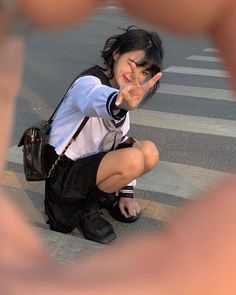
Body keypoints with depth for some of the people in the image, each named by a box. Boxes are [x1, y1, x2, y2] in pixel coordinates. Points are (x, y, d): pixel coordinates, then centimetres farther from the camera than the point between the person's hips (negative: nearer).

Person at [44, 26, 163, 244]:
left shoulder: (126, 93, 6)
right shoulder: (87, 82, -22)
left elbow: (122, 139, 10)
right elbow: (94, 98, -48)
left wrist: (127, 193, 5)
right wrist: (120, 102, -72)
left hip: (90, 162, 8)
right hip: (63, 172, -8)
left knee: (149, 153, -14)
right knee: (133, 160, -29)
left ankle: (103, 194, 9)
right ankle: (86, 210, -6)